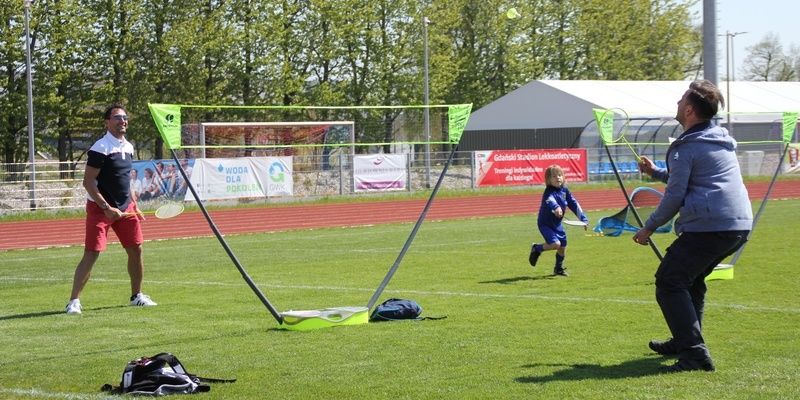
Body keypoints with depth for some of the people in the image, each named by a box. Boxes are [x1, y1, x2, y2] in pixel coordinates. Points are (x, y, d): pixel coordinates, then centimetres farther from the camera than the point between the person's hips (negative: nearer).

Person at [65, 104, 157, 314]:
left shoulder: (128, 147, 10)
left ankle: (136, 295, 23)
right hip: (100, 208, -7)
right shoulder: (100, 148, -15)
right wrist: (107, 208, -21)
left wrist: (134, 205, 14)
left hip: (125, 208, 7)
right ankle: (74, 301, -7)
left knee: (136, 250, 8)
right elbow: (88, 182, -17)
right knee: (91, 254, -11)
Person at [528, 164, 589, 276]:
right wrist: (556, 208, -69)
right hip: (545, 224, -7)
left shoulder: (565, 190, -3)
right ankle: (536, 248, 6)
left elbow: (574, 204, 5)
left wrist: (583, 219, 3)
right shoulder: (549, 192, -25)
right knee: (555, 244, -22)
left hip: (557, 223, 7)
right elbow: (550, 200, -48)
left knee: (563, 246, 12)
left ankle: (559, 268, 37)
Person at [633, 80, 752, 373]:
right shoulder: (722, 141, 20)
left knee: (669, 283, -6)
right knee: (691, 279, 27)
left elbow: (675, 195, -9)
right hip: (741, 225, 9)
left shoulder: (686, 147, -7)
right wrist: (655, 172, 30)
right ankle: (684, 341, 33)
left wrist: (649, 227, 2)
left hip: (709, 227, -9)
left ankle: (694, 352, -17)